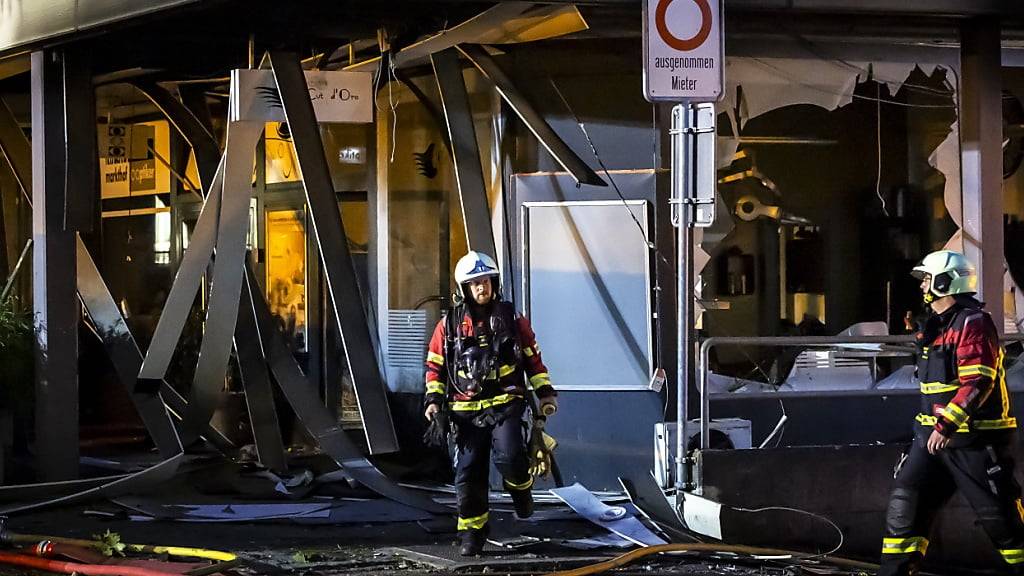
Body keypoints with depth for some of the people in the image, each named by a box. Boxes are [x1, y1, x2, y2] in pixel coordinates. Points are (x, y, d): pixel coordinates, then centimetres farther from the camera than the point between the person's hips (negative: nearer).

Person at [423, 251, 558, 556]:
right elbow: (435, 365, 12)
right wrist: (434, 399, 1)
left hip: (505, 404, -2)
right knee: (468, 474, 0)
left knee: (509, 457, -25)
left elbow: (533, 357, 13)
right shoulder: (450, 324, 6)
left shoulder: (511, 318, 6)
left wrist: (545, 392, 7)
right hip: (467, 410, 2)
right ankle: (472, 533, 11)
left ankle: (521, 490, 7)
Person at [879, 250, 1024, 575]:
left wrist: (947, 425, -29)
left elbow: (978, 383, -24)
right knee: (905, 500, 2)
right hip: (935, 434, 9)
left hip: (976, 437, -9)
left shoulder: (973, 323, -15)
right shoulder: (935, 326, 16)